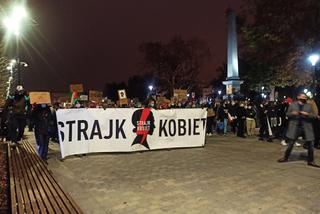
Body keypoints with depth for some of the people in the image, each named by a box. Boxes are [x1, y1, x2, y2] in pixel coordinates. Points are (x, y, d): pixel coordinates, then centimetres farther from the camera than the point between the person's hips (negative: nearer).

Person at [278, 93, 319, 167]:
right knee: (290, 143, 3)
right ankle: (286, 157, 19)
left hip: (306, 127, 2)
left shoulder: (309, 106, 9)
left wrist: (307, 114, -14)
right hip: (295, 126, -2)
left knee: (310, 144, 4)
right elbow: (287, 114, 6)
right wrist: (292, 113, -15)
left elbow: (314, 116, 5)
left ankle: (311, 161, 19)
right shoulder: (292, 105, 5)